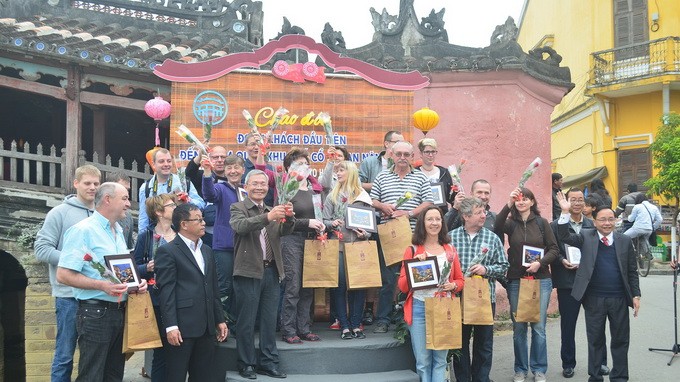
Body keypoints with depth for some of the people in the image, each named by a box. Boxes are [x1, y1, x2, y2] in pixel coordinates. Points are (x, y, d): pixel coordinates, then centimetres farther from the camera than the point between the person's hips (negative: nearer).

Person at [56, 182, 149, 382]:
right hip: (95, 312, -8)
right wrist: (102, 285, -26)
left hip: (120, 311, 8)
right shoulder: (83, 230, -11)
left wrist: (138, 281, 3)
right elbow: (63, 275, -17)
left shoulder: (118, 231, 14)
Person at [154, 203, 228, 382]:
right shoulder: (167, 251, -6)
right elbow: (166, 291, -11)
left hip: (206, 327, 7)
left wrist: (220, 320, 16)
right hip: (182, 326, -7)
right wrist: (171, 326, -17)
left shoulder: (207, 251, 17)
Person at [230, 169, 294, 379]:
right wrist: (268, 217, -35)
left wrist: (288, 217, -21)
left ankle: (268, 362, 19)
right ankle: (246, 364, 12)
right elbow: (240, 226, -21)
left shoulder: (273, 210, 15)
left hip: (271, 271, 5)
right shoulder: (238, 208, 0)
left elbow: (285, 231, 1)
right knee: (246, 321, 2)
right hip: (249, 271, -5)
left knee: (269, 320, 10)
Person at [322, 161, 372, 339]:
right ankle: (344, 326, 5)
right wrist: (332, 223, -13)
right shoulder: (332, 196, 10)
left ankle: (356, 325, 10)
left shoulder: (363, 196, 9)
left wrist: (365, 234, -8)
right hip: (338, 245, 0)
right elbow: (325, 220, 8)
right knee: (340, 285, -2)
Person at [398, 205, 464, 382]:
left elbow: (460, 280, 15)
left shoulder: (450, 250, 11)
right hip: (419, 308, -2)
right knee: (423, 361, 1)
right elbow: (402, 286, -1)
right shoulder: (412, 250, 2)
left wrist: (453, 285, -7)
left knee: (440, 359, 6)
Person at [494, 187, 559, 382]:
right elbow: (496, 227, -21)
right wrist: (508, 205, -33)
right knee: (518, 328, 6)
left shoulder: (541, 223, 2)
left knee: (539, 327, 3)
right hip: (516, 281, 0)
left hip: (540, 280, 0)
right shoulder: (511, 223, 1)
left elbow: (554, 249, 2)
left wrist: (540, 262, -15)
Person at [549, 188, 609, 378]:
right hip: (567, 282, -2)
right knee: (568, 325, 8)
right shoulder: (556, 225, 0)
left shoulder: (592, 225, 7)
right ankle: (568, 364, 20)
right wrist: (562, 261, -19)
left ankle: (600, 362, 21)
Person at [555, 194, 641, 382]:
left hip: (619, 299, 1)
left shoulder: (624, 241, 4)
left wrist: (636, 295, 2)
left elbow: (632, 272, 7)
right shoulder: (586, 236, 1)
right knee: (595, 340, 9)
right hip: (594, 299, -1)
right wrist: (565, 212, -23)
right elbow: (564, 236, -13)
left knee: (621, 340, 9)